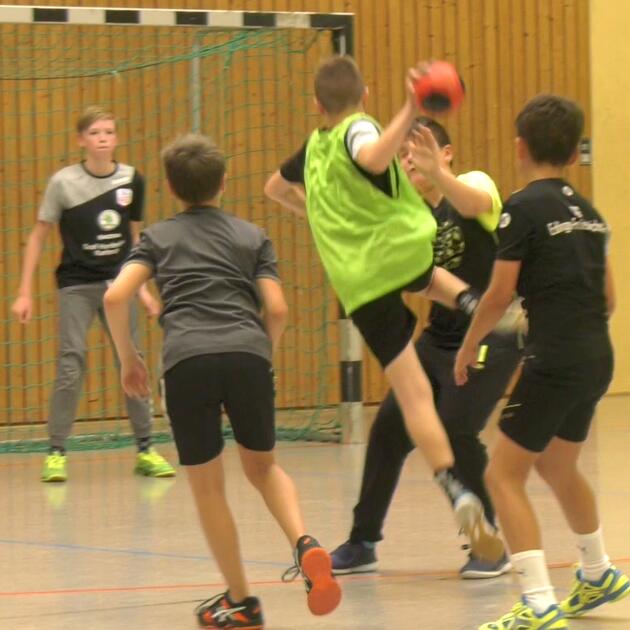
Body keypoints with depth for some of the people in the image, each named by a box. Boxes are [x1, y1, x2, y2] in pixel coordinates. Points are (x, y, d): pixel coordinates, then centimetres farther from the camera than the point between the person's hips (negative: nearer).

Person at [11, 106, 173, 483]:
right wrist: (25, 293, -2)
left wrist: (142, 288, 11)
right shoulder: (64, 183, -6)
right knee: (71, 366, -8)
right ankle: (56, 453, -2)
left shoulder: (132, 181, 1)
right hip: (77, 285, -3)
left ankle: (145, 451, 12)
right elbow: (39, 237, 1)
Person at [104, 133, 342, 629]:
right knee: (261, 465, 22)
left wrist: (128, 357, 19)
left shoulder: (159, 237, 20)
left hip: (187, 359, -1)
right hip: (247, 354, 2)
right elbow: (277, 310, 10)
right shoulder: (252, 237, 21)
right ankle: (305, 544, -5)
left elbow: (116, 297, 7)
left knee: (207, 484, 11)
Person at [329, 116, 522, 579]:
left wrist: (437, 175, -57)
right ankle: (363, 544, 17)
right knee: (389, 429, 3)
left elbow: (476, 203, -35)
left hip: (492, 338, -7)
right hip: (439, 339, 7)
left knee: (456, 431, -19)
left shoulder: (475, 183, -10)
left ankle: (490, 543, -2)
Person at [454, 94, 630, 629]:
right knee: (558, 467, 28)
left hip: (555, 361, -8)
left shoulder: (524, 208, -10)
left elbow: (499, 294, -12)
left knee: (504, 476, -3)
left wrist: (469, 345, 3)